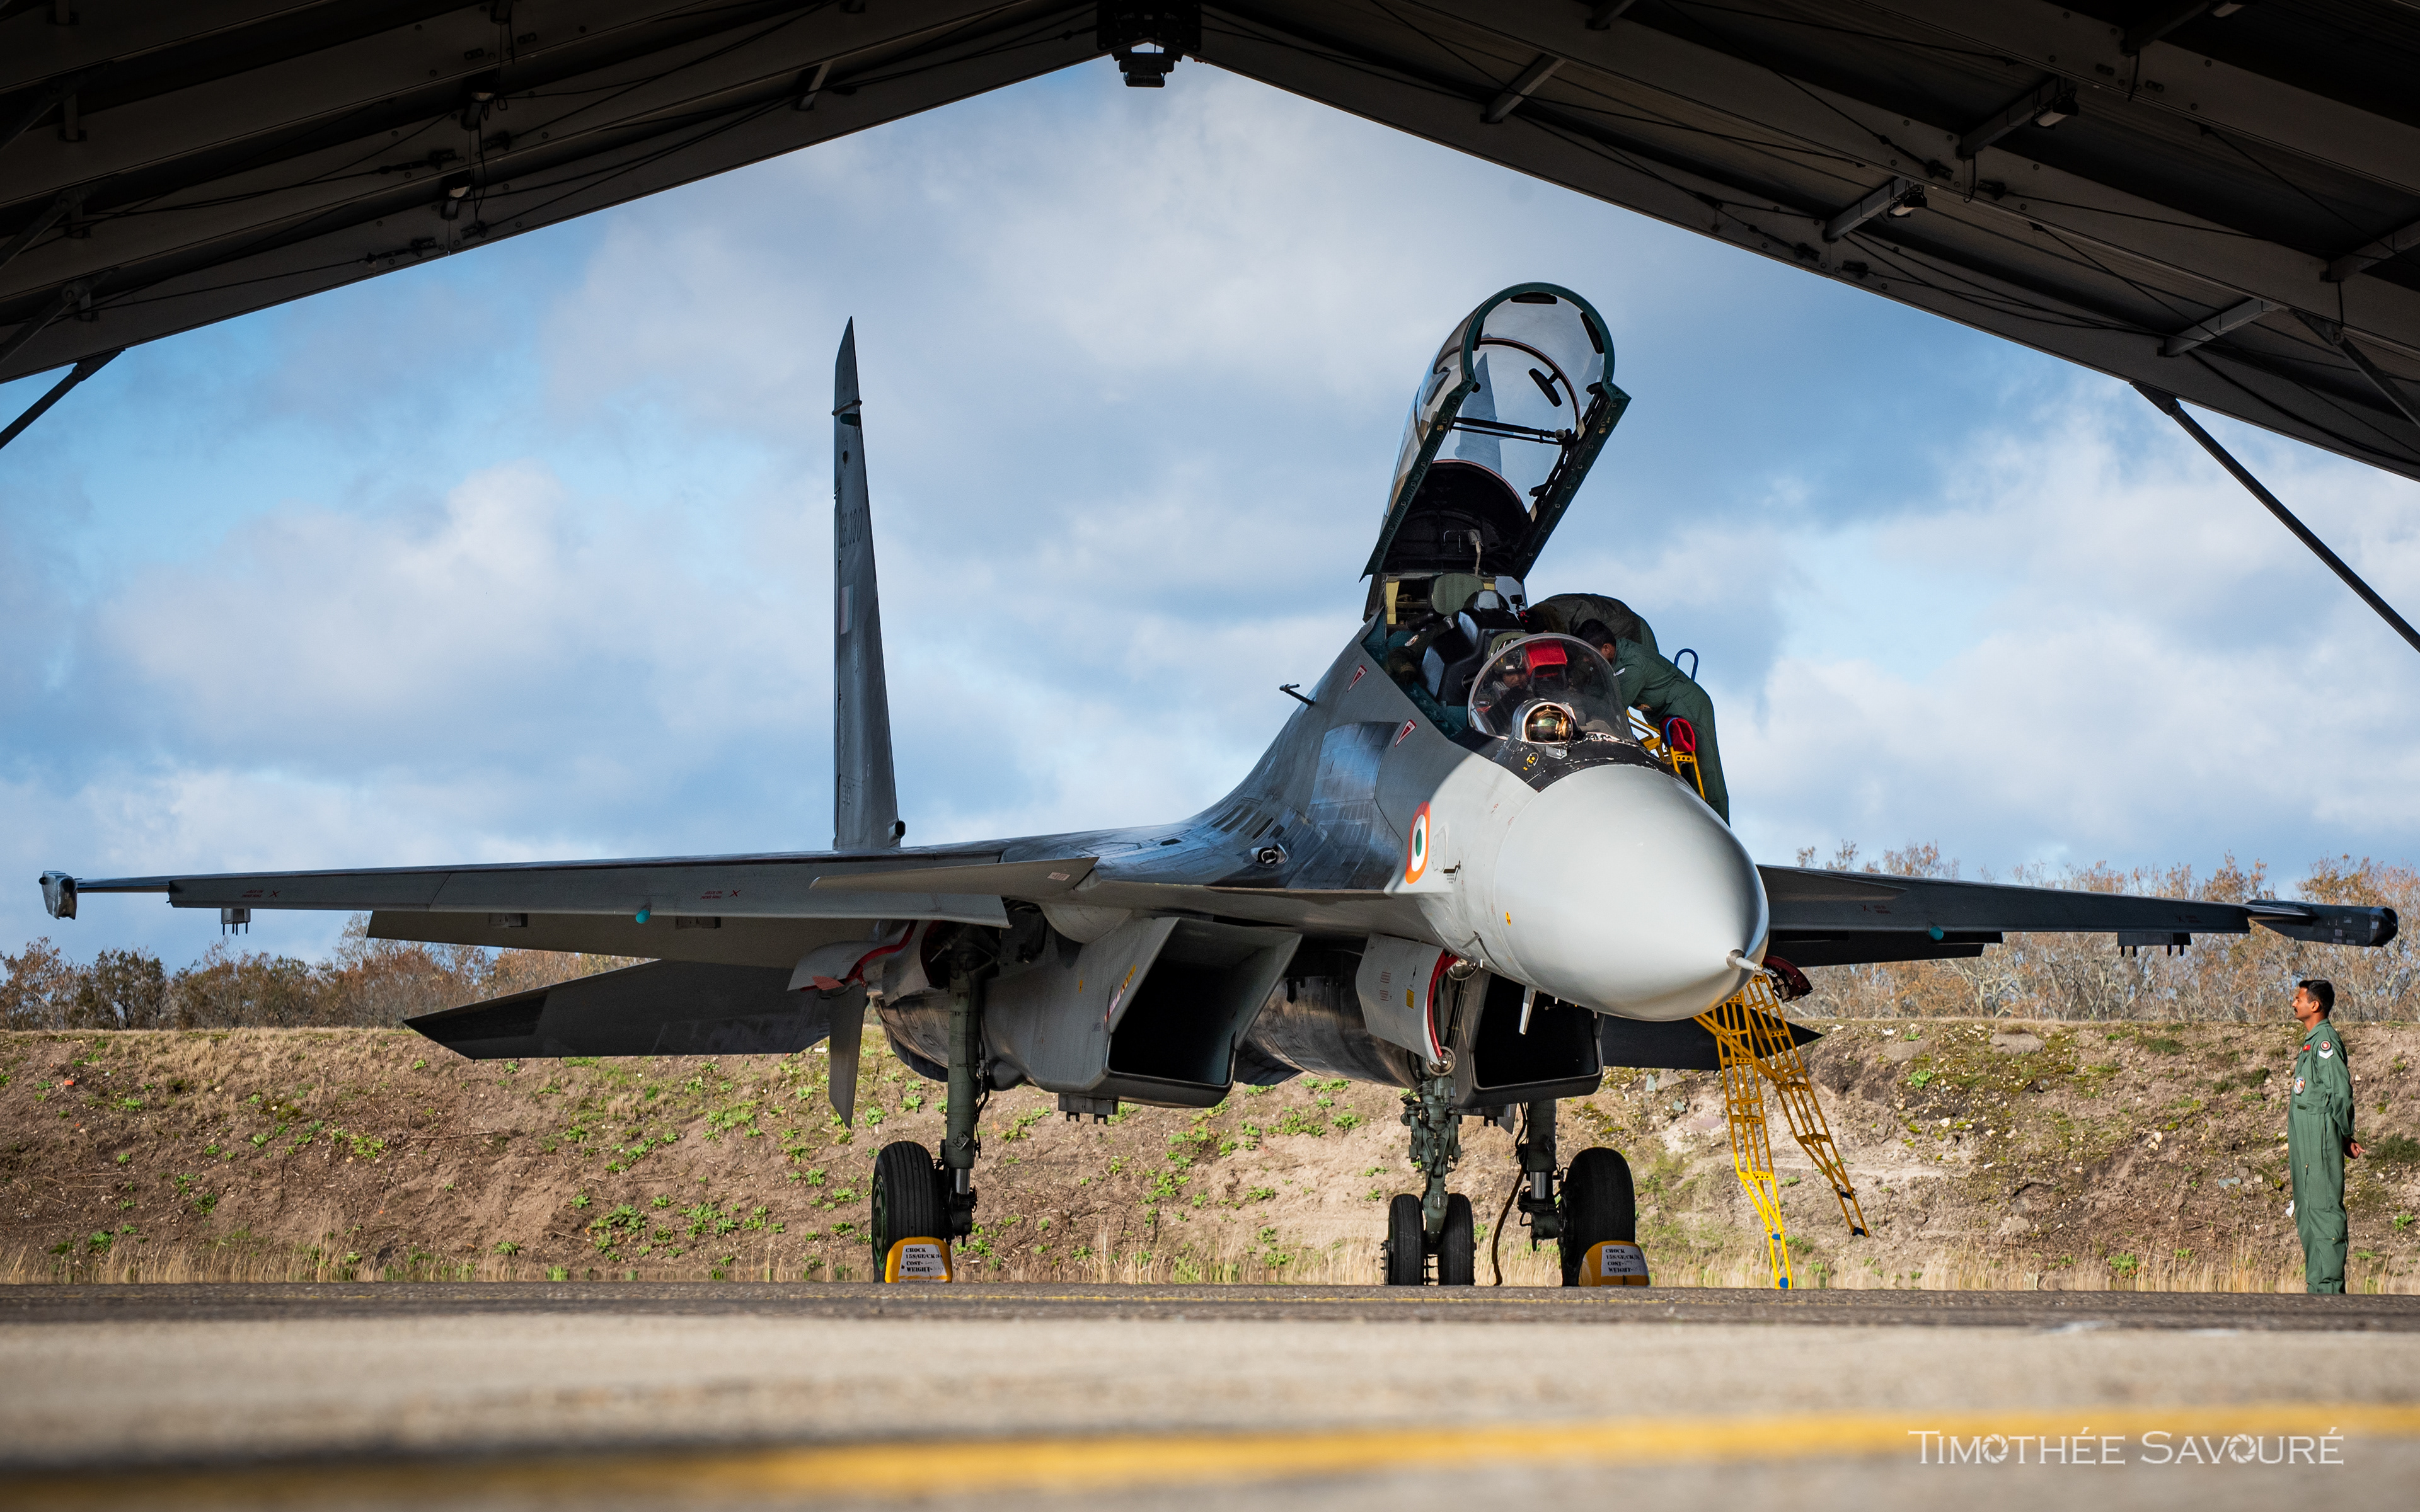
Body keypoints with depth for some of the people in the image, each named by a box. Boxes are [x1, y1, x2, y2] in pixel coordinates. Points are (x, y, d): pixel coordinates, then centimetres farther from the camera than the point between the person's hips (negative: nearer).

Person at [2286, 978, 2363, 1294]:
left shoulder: (2326, 1040, -12)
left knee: (2324, 1209, -10)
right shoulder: (2311, 1040, 18)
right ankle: (2317, 1284, 17)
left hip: (2321, 1135, -10)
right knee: (2306, 1211, 12)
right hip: (2305, 1138, 10)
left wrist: (2344, 1137, -11)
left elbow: (2341, 1092, -16)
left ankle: (2330, 1286, -11)